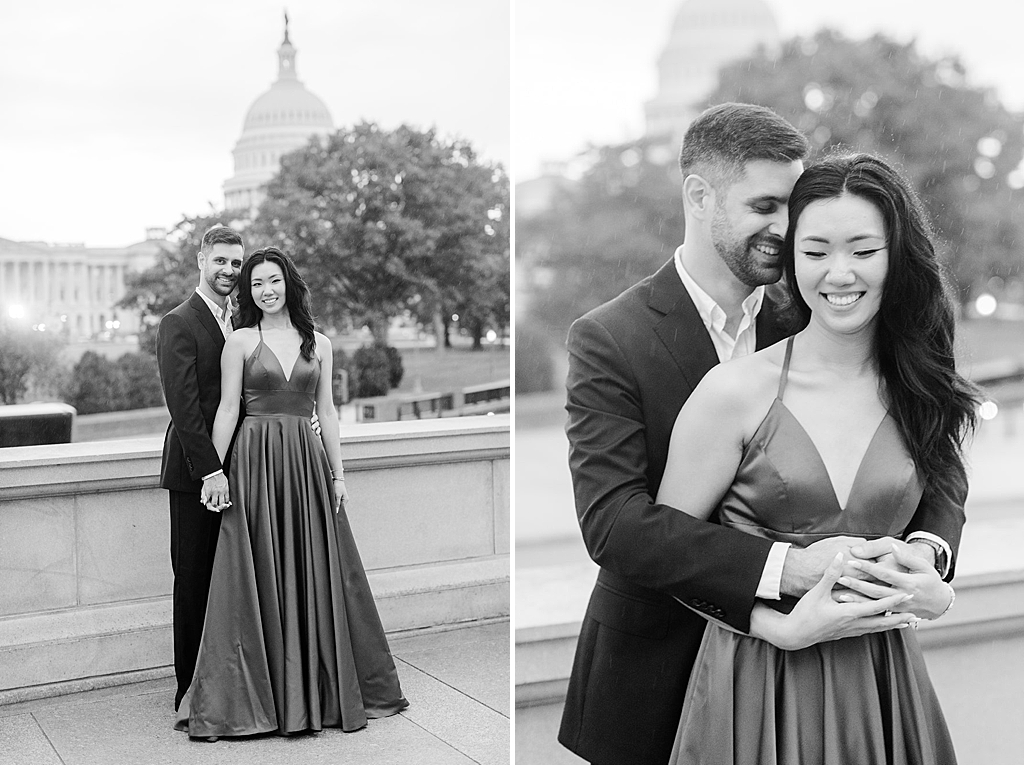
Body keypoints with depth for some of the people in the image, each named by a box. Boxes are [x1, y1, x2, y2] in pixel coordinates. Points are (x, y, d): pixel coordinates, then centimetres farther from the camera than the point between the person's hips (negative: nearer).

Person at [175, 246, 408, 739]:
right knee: (260, 577, 1)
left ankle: (321, 691, 19)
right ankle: (259, 695, 12)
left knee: (316, 575, 6)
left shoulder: (318, 343, 9)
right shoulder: (241, 341, 2)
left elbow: (326, 410, 10)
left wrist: (337, 472, 5)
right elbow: (227, 409, 0)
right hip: (256, 462, -3)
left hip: (307, 461, 3)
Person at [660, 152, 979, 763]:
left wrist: (937, 595, -8)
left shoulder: (930, 399, 0)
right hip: (756, 683, -3)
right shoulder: (735, 391, -12)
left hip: (884, 686, 3)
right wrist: (781, 626, -17)